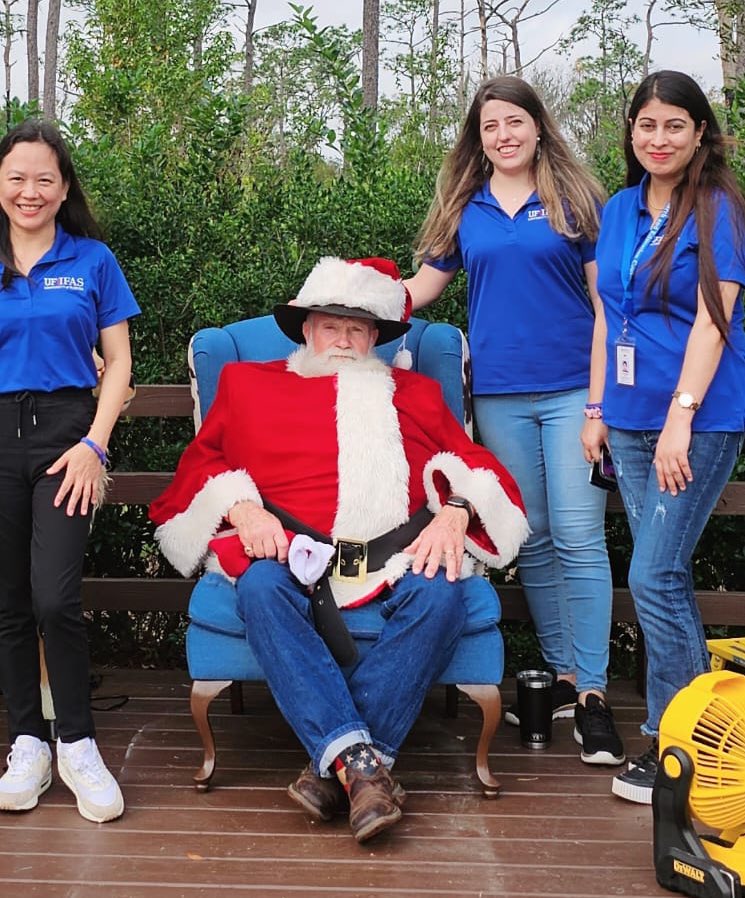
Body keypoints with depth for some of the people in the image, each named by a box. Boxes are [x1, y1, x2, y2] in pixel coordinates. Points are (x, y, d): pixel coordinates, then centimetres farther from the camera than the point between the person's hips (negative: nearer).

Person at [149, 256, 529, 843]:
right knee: (260, 587, -36)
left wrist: (453, 513, -5)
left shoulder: (414, 393, 28)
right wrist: (243, 510, -5)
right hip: (293, 551, -1)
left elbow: (474, 464, 18)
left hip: (395, 553, 1)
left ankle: (333, 764, -31)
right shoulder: (249, 384, 25)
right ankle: (359, 759, -39)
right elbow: (201, 465, 16)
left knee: (440, 595, -33)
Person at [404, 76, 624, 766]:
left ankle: (592, 691, -2)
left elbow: (605, 300, 2)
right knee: (531, 541, 7)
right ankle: (561, 675, 19)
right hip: (499, 393, 3)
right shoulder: (464, 211, 11)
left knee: (578, 538, -9)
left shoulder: (574, 200, 4)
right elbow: (420, 287, 15)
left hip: (571, 389, -3)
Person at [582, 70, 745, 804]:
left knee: (655, 577, -9)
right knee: (664, 576, 9)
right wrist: (598, 410, 11)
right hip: (631, 419, 6)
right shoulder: (619, 210, 12)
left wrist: (681, 417, -20)